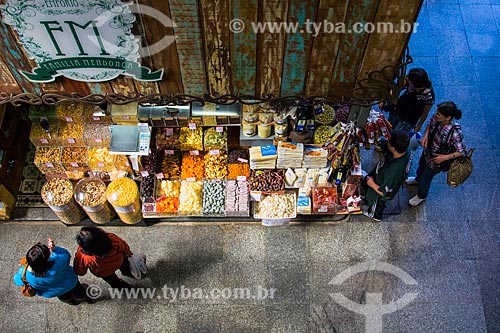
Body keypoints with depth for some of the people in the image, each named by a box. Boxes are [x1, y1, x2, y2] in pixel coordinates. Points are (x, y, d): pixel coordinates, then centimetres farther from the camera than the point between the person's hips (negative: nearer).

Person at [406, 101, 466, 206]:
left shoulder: (455, 133, -40)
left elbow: (461, 151, -24)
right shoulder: (436, 119, -26)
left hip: (437, 160, -5)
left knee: (425, 179, 19)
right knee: (421, 167, 35)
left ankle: (421, 196, 53)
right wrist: (425, 136, -15)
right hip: (428, 151, 5)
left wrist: (445, 157, -30)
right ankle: (418, 179, 71)